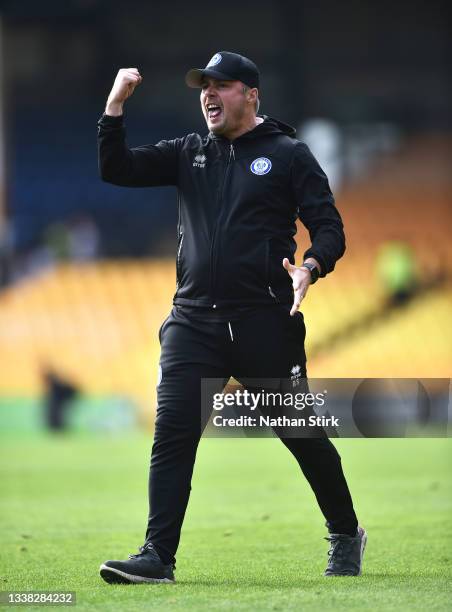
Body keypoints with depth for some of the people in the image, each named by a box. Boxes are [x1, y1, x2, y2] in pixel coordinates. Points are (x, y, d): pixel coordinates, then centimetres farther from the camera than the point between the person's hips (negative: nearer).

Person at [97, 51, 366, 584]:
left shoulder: (288, 154, 3)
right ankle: (157, 556, -9)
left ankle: (346, 536, 25)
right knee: (171, 434, -8)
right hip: (193, 321, 3)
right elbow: (115, 169, 9)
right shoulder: (189, 154, 15)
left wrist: (310, 268, -23)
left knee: (301, 432, 5)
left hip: (266, 322, -3)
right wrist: (115, 104, -2)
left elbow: (330, 228, -2)